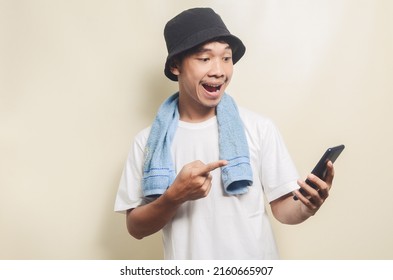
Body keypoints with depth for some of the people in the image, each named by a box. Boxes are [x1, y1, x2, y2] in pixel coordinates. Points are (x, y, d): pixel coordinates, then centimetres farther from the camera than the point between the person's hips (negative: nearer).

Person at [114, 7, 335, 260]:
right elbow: (136, 228, -6)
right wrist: (174, 197, -22)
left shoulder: (260, 128, -8)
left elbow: (281, 207, -5)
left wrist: (305, 207, -26)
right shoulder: (148, 141, -7)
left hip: (255, 266, 0)